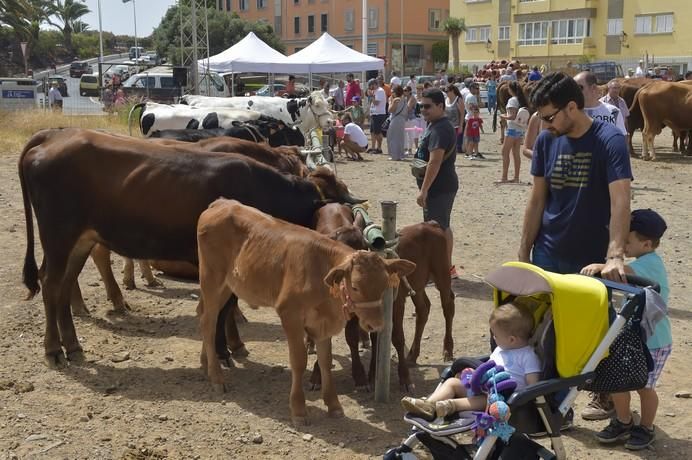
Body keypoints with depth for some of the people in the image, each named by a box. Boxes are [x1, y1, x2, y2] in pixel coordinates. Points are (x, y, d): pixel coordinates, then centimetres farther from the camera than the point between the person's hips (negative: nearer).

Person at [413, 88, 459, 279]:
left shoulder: (439, 129, -20)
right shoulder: (435, 125, 14)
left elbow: (435, 162, -27)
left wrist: (424, 190, -27)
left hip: (439, 188, -11)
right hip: (443, 186, 11)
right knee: (443, 227, 16)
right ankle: (447, 267, 25)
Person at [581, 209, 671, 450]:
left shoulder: (651, 263, -22)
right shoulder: (642, 263, 8)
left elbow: (626, 271, -43)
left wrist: (600, 266, -53)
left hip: (653, 342, -8)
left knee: (644, 386, 6)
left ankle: (646, 429, 28)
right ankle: (623, 423, 29)